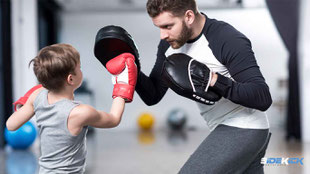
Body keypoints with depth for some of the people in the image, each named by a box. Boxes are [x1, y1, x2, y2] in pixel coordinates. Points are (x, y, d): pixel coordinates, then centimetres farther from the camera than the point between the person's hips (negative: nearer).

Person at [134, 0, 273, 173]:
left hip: (242, 129, -9)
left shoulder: (229, 40, -22)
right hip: (226, 129, 9)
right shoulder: (170, 43, 0)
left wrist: (213, 80, -35)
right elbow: (152, 96, 4)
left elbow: (263, 98, -26)